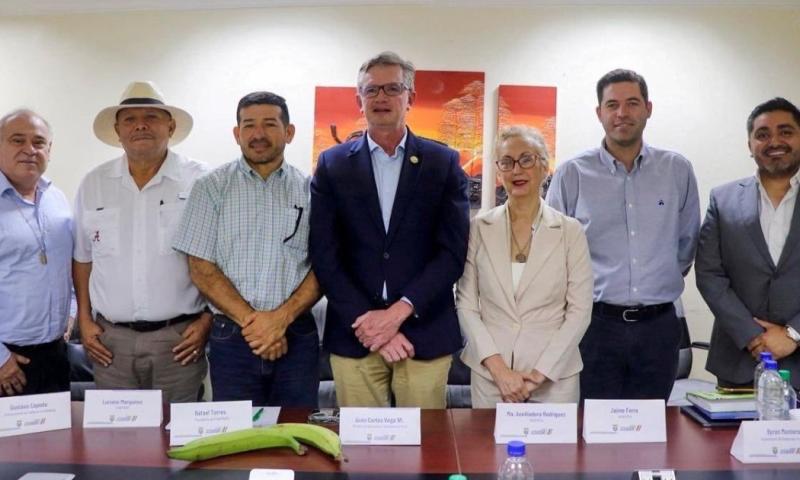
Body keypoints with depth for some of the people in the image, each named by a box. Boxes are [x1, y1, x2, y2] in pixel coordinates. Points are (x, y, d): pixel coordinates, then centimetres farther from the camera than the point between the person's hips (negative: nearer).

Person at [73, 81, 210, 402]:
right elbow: (82, 257, 13)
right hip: (111, 338, 3)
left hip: (179, 337, -2)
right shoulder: (93, 184, 5)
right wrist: (84, 319, 9)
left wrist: (209, 319, -5)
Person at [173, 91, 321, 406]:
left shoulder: (309, 190, 6)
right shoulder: (212, 187, 3)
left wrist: (282, 317, -12)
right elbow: (201, 269, -2)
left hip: (297, 336, 1)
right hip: (232, 337, -1)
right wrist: (250, 320, -11)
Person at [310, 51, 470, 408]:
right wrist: (371, 323, -9)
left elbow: (453, 251, -3)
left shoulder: (443, 163, 4)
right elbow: (325, 255, -1)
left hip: (425, 333, 0)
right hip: (354, 334, 1)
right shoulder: (332, 164, 5)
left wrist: (399, 311, -13)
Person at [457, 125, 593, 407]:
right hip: (489, 375, 1)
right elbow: (466, 304, -1)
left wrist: (539, 373, -10)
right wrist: (498, 367, -10)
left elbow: (580, 311, -3)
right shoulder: (478, 228, 1)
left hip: (555, 376, 0)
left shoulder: (570, 231, -1)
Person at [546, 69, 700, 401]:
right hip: (595, 323, -2)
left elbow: (687, 242, 15)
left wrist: (662, 282, 14)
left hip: (659, 326, 2)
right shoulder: (572, 174, -2)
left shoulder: (677, 170, 4)